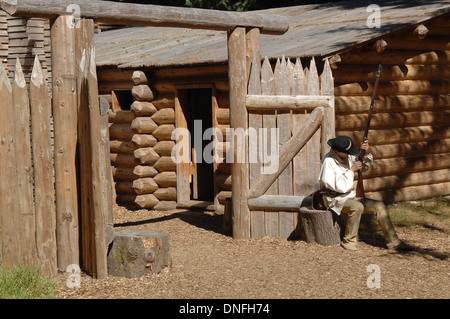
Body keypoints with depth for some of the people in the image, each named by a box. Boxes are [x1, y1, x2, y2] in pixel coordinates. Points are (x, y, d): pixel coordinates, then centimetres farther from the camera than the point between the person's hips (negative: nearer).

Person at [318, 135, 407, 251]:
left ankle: (393, 242, -3)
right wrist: (352, 170, -20)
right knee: (357, 207, -36)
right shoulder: (329, 162, -20)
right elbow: (339, 187, -25)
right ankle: (348, 241, -20)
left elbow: (364, 167, 16)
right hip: (335, 199, -8)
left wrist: (366, 153, -3)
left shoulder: (348, 157, 3)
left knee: (380, 206, -6)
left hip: (351, 196, 8)